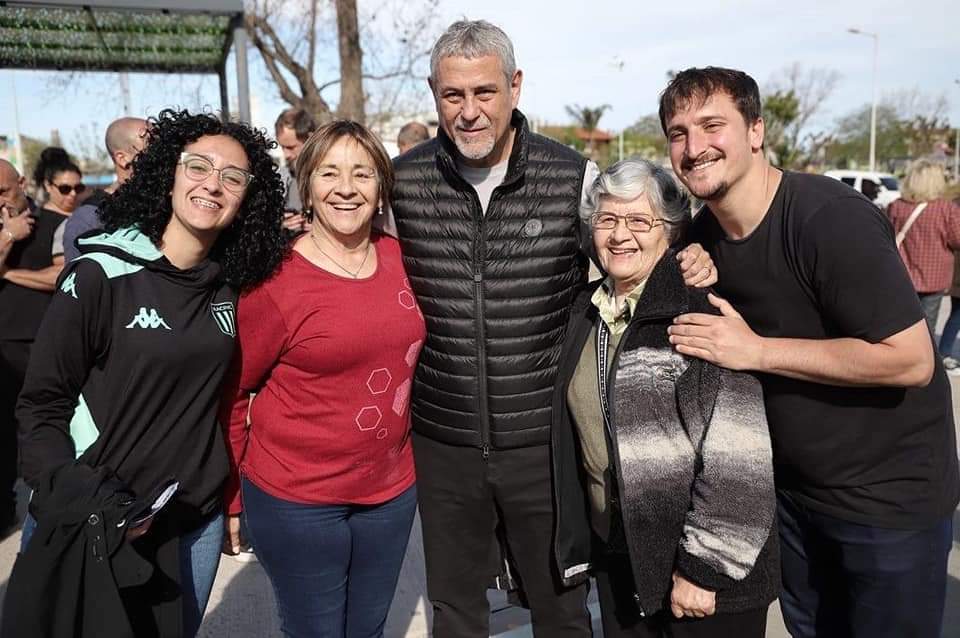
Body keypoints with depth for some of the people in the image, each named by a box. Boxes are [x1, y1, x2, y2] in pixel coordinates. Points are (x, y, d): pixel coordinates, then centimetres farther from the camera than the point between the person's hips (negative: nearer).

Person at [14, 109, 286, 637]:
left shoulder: (231, 284, 0)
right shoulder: (100, 276, -14)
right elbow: (42, 406, -10)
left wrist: (234, 494, 7)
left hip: (199, 519, 5)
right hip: (103, 525, -4)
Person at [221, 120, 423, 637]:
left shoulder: (397, 257, -1)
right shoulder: (274, 282, -16)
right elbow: (228, 394, -8)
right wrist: (230, 500, -2)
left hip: (392, 492, 5)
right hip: (296, 502, -5)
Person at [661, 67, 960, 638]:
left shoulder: (830, 218, -25)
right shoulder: (703, 233, -2)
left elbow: (910, 359, -27)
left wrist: (755, 350, -27)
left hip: (889, 494, -6)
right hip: (793, 487, 7)